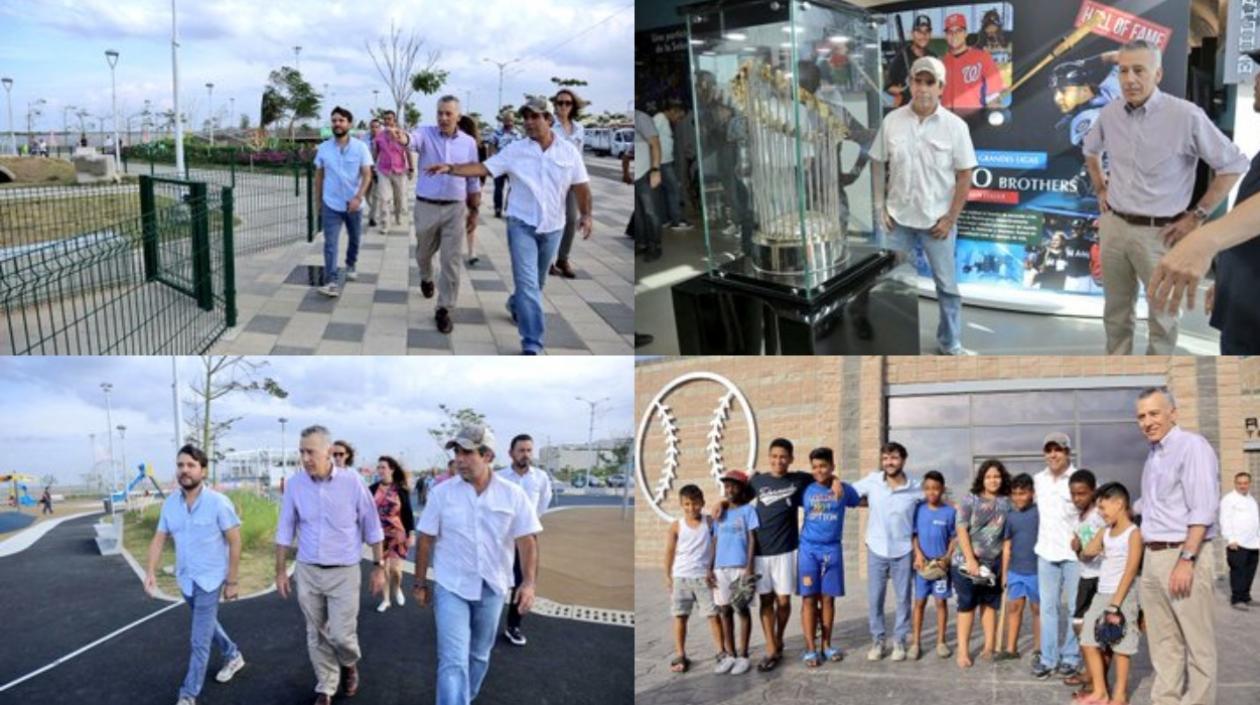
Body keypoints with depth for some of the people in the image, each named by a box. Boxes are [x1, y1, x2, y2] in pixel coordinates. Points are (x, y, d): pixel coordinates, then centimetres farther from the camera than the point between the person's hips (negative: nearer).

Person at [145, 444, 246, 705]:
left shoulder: (218, 502, -18)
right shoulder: (170, 503, -2)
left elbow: (235, 542, -13)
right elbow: (159, 539, 3)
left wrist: (232, 581, -13)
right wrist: (151, 571, -12)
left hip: (210, 580, -6)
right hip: (185, 579, 6)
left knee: (199, 641, -3)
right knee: (208, 624, 25)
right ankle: (233, 656, 48)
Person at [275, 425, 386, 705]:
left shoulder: (352, 481, -12)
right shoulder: (295, 484, -6)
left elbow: (371, 526, -3)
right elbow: (285, 530, 4)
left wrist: (379, 566, -1)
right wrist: (280, 571, 6)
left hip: (344, 572, -2)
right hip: (307, 572, 2)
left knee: (341, 635, -3)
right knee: (316, 636, 10)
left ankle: (350, 664, 30)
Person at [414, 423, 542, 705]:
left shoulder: (513, 495, -7)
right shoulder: (442, 493, -7)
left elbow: (527, 540, -6)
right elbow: (426, 541, 0)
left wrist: (528, 582, -16)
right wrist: (420, 584, 2)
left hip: (492, 588, 2)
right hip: (451, 587, -2)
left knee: (479, 655, 18)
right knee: (453, 661, -10)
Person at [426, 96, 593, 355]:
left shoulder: (568, 151, -2)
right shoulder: (515, 150, -5)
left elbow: (581, 185, 3)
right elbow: (483, 167, -9)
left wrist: (586, 214, -8)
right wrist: (451, 168, -20)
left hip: (552, 227, 2)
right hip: (522, 224, -2)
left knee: (537, 281, 19)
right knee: (527, 283, -10)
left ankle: (516, 305, 51)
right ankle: (532, 344, -9)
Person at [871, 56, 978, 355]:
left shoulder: (955, 126, -9)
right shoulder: (892, 121, -3)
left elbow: (964, 175, -6)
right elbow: (877, 163, 6)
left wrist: (950, 218, -8)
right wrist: (880, 206, 0)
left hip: (937, 220, -2)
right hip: (898, 218, 2)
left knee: (947, 284, 8)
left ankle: (950, 342, 24)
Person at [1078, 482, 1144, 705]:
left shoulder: (1133, 533, -9)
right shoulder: (1105, 533, 13)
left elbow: (1130, 571, -15)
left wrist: (1115, 604, -18)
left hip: (1122, 596, -7)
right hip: (1101, 594, 7)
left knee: (1120, 646, 0)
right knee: (1089, 643, 5)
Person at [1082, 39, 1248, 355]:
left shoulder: (1186, 115, -15)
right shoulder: (1109, 114, 2)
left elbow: (1234, 164, -8)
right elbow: (1091, 150, 25)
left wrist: (1198, 215, -9)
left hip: (1159, 233, -5)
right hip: (1113, 226, 5)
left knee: (1162, 314, 7)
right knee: (1115, 310, 16)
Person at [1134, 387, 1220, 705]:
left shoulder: (1192, 446, -10)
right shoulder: (1153, 454, 15)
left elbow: (1203, 509, -17)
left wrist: (1186, 559, -22)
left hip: (1184, 554, -8)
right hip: (1152, 557, 8)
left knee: (1197, 641, 0)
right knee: (1163, 640, 12)